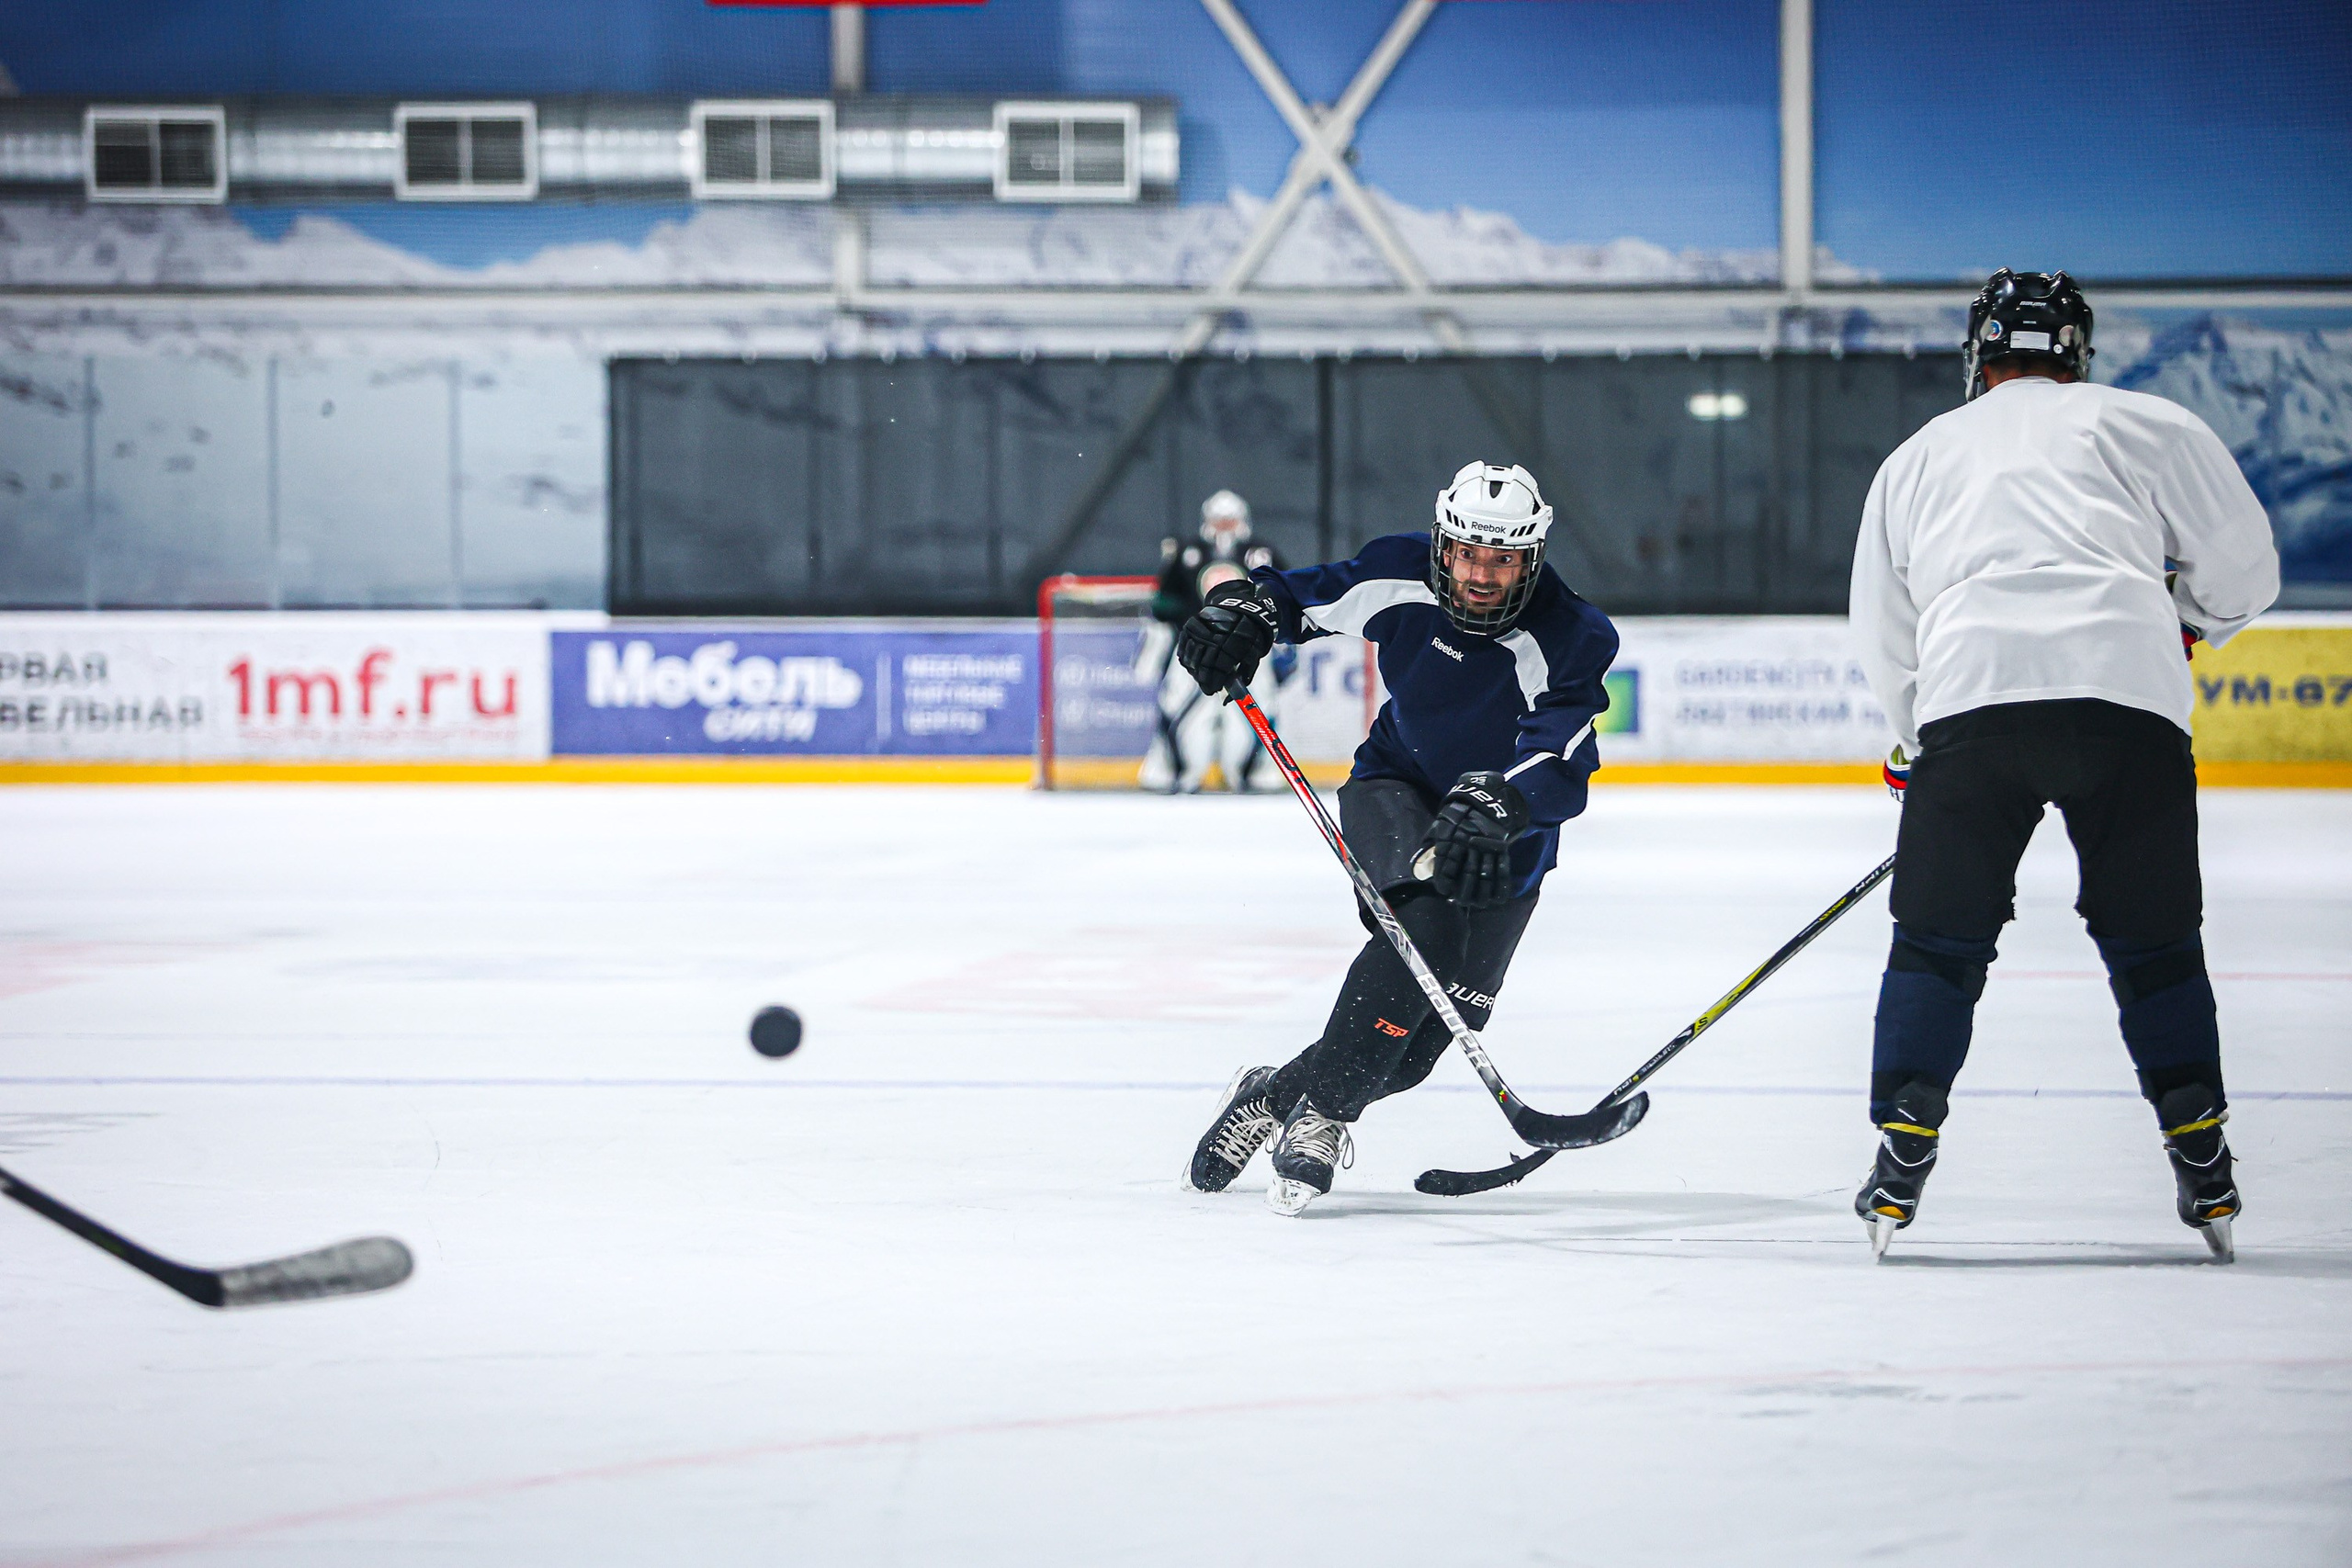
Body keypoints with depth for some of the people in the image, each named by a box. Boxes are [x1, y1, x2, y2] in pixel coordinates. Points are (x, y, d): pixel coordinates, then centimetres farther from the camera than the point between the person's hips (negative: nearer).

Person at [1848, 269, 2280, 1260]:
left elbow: (1882, 637, 27)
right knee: (2154, 943, 13)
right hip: (2129, 699, 0)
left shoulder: (1916, 459, 25)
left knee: (1939, 943, 12)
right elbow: (2243, 566, 15)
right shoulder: (2146, 426, 18)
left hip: (1970, 697, 1)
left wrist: (1919, 742, 40)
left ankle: (1901, 1163, 4)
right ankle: (2204, 1171, 9)